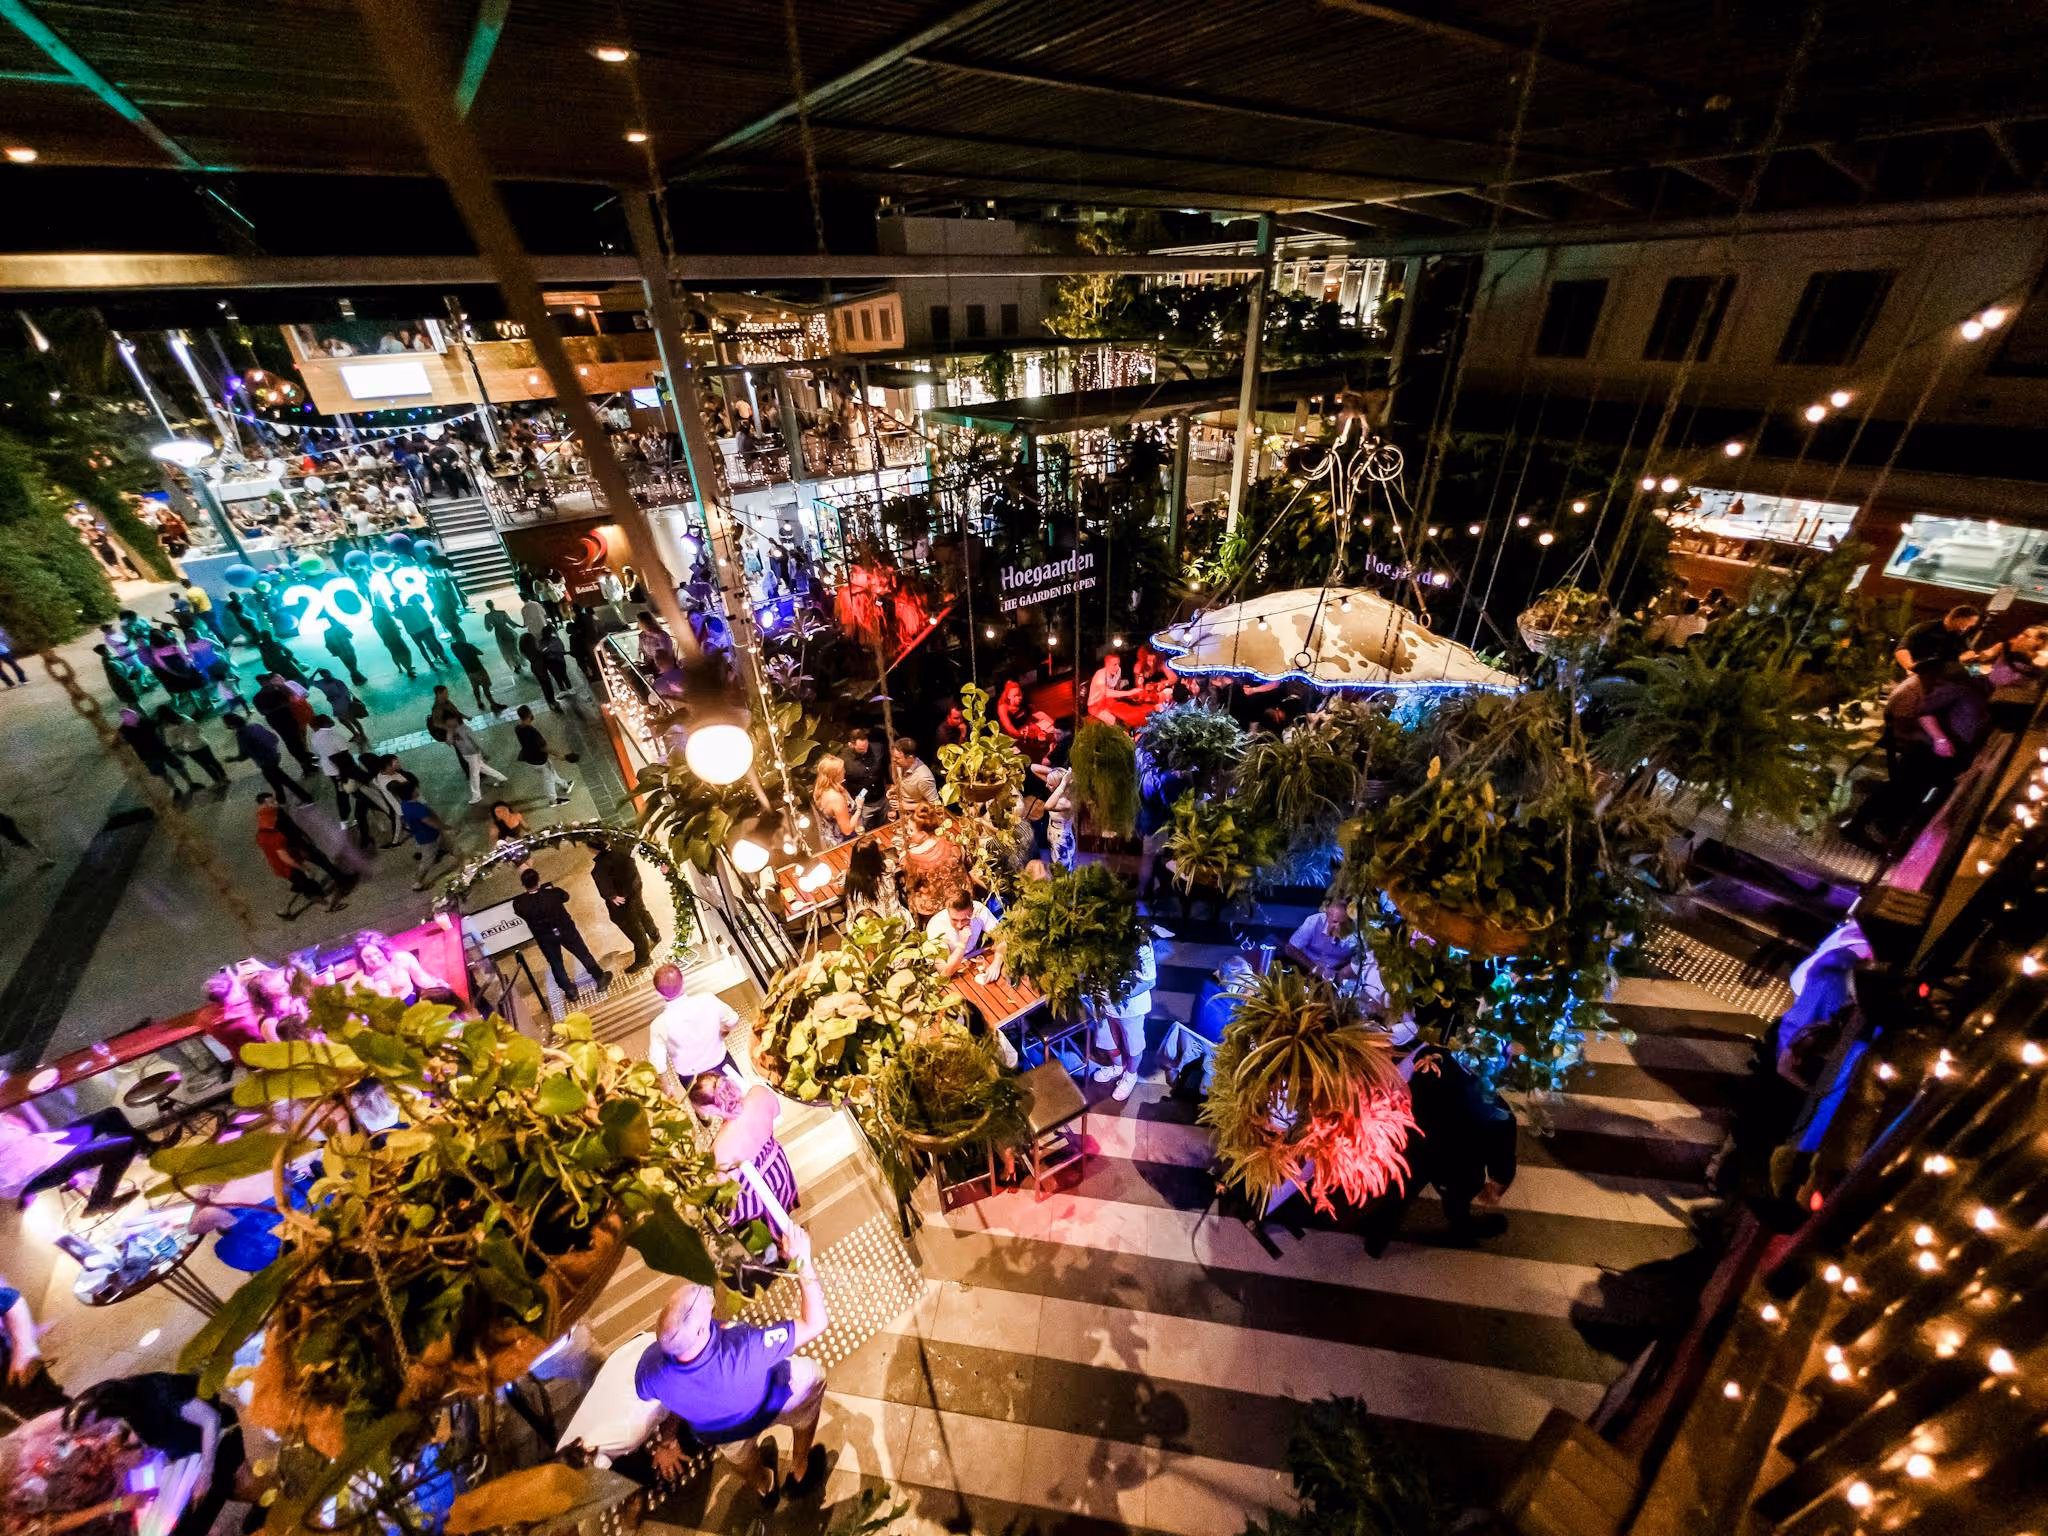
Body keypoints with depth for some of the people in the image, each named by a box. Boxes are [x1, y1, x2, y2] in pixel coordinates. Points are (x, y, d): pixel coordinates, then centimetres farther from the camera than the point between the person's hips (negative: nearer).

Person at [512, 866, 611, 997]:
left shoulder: (519, 903, -24)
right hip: (565, 930, -1)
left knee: (556, 964, 20)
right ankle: (600, 979, 28)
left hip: (545, 938, 1)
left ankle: (569, 991, 31)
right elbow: (566, 896, -1)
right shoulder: (553, 892, -25)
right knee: (584, 954, 17)